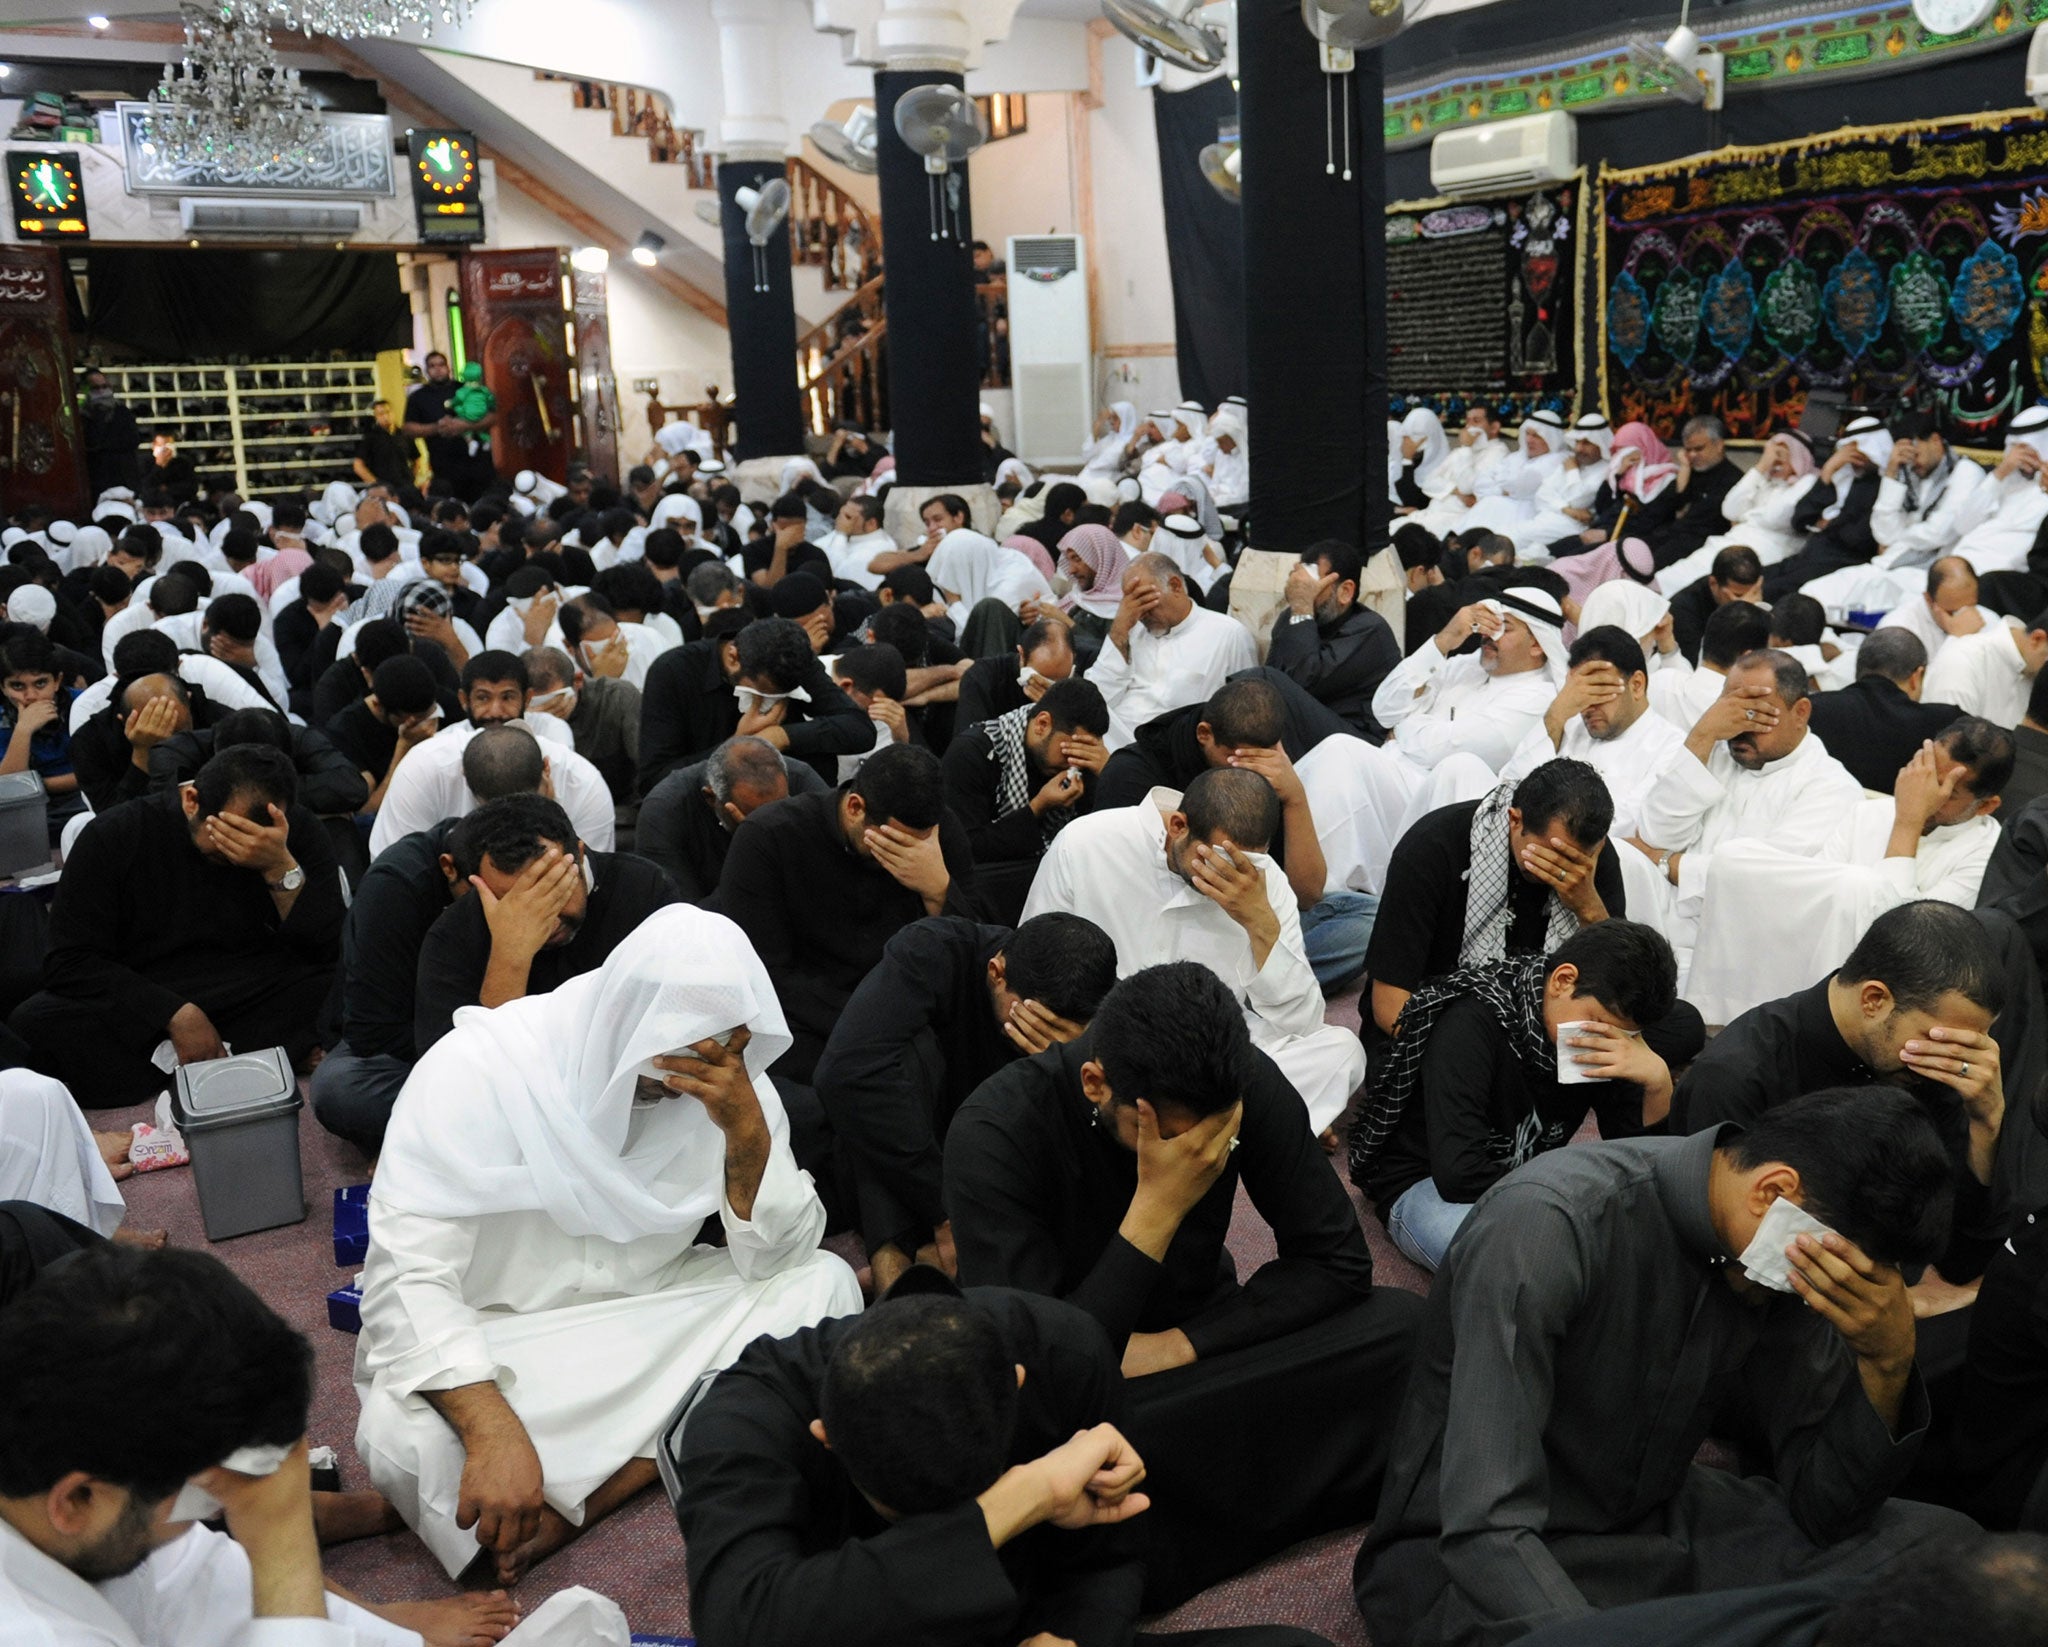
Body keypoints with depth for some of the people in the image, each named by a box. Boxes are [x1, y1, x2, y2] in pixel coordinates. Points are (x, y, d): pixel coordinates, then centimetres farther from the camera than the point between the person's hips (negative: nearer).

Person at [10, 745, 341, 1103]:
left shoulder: (295, 830, -5)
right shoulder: (114, 835, -7)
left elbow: (328, 949, -13)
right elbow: (68, 962, -10)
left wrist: (281, 867, -28)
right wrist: (175, 1013, -21)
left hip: (258, 1000, 0)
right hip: (144, 1003, 0)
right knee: (33, 1024, -29)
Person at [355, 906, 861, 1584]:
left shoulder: (731, 1077, -10)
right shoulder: (479, 1067, -22)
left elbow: (779, 1260, -10)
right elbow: (409, 1278, -27)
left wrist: (747, 1129, -27)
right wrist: (495, 1434, -40)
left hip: (646, 1320, 5)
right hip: (500, 1339, -4)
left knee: (825, 1284, -17)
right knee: (403, 1441, -34)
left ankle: (575, 1504, -20)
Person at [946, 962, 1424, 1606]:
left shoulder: (1247, 1084, -17)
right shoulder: (995, 1134, -27)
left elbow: (1337, 1260, -11)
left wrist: (1180, 1345, -21)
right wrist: (1157, 1209, -36)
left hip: (1196, 1348, 4)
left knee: (1401, 1327, -22)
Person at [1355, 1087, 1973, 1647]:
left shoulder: (1782, 1260, -7)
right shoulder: (1548, 1222, -29)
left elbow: (1825, 1510, -4)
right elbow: (1486, 1530, -34)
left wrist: (1888, 1360, -20)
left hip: (1654, 1521, 7)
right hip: (1461, 1558, -6)